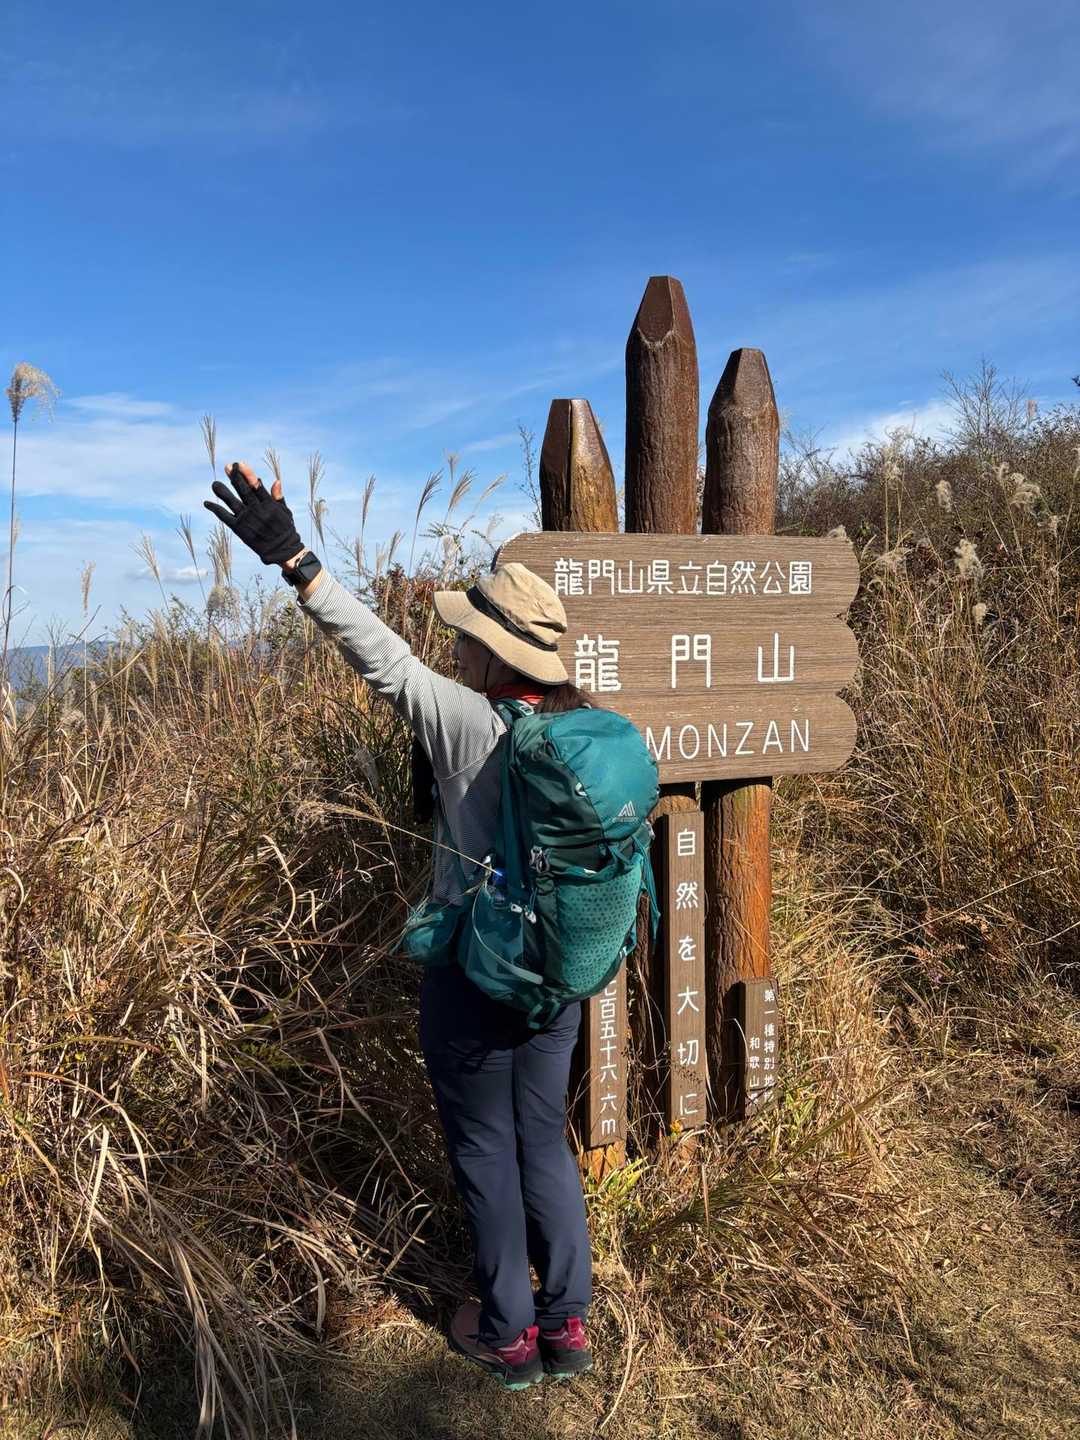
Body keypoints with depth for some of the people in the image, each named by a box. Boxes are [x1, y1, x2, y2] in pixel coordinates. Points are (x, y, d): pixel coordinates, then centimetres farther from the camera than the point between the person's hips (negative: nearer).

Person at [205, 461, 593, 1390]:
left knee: (484, 1152, 14)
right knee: (545, 1144, 20)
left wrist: (294, 561, -26)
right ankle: (567, 1326, 33)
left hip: (472, 980, -6)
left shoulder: (470, 726, -21)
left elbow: (382, 656, -27)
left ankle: (508, 1335, 31)